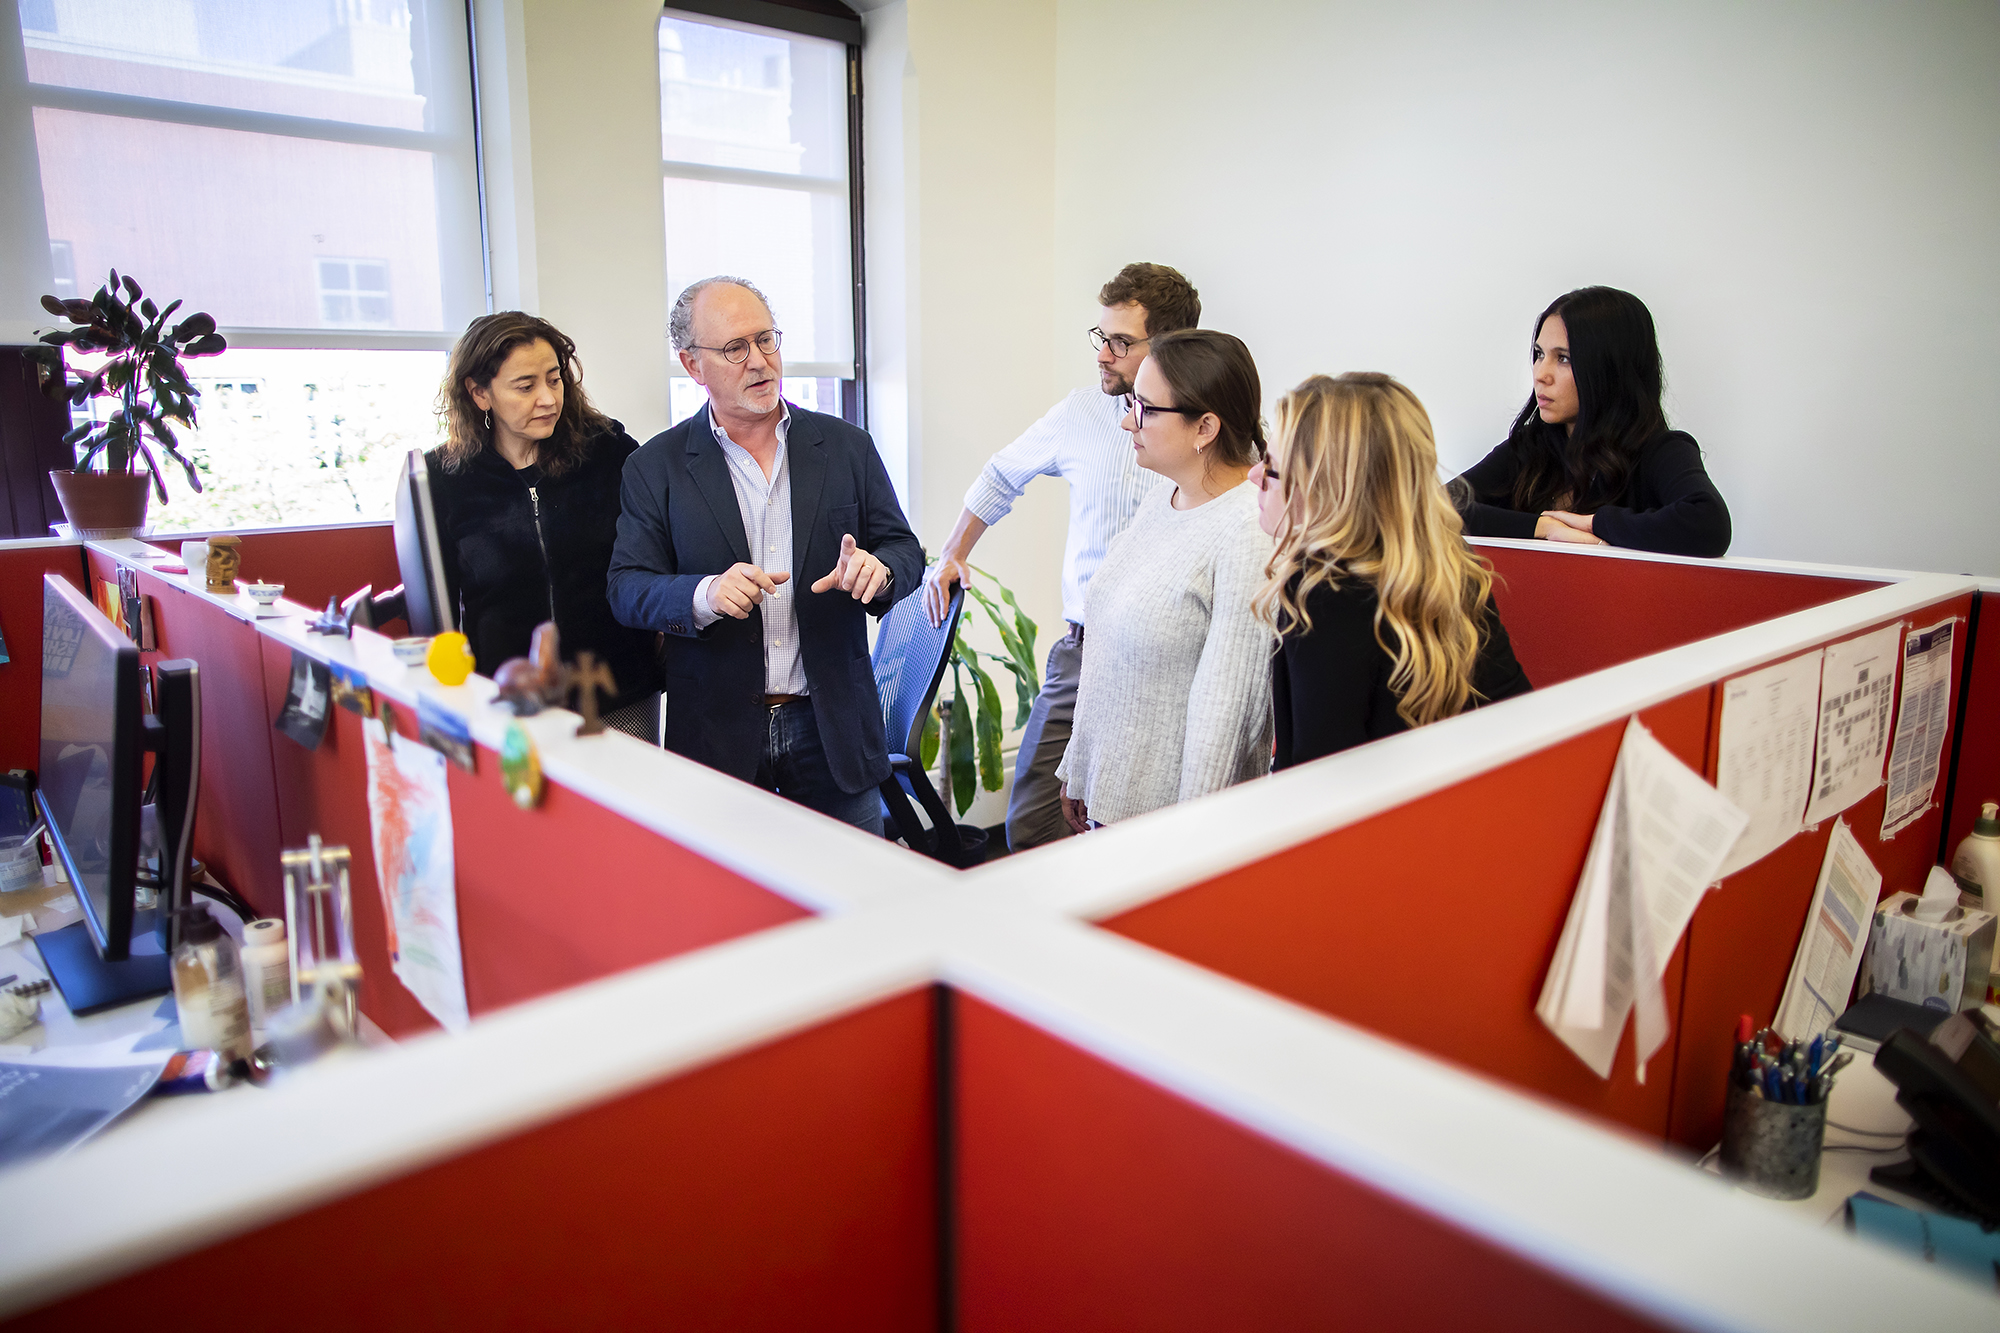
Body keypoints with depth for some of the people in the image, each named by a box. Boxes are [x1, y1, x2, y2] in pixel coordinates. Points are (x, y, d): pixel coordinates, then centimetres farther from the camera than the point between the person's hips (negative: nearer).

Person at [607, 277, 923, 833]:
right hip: (718, 737, -1)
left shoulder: (847, 446, 6)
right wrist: (705, 595, -23)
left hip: (834, 727, 1)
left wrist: (877, 569, -17)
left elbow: (905, 551, 7)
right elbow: (627, 589, -3)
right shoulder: (656, 467, 2)